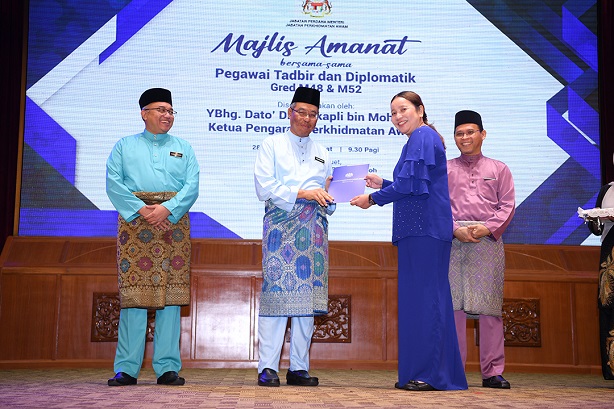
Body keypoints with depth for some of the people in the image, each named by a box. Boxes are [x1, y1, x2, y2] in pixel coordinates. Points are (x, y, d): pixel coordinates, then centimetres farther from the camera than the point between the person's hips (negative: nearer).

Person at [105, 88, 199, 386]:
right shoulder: (124, 146, 15)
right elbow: (114, 182, 1)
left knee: (171, 293, -3)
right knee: (133, 292, -6)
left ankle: (167, 367, 0)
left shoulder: (184, 148, 18)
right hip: (134, 221, -1)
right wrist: (140, 209, -13)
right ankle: (126, 368, -3)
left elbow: (192, 186, 4)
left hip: (173, 222, 1)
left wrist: (167, 209, -13)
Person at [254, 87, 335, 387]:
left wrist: (326, 198, -1)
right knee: (277, 291, -11)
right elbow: (264, 187, -4)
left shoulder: (321, 153, 23)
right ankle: (268, 367, -8)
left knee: (307, 295, 0)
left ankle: (298, 368, 4)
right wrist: (303, 193, -10)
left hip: (313, 228, 4)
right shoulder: (272, 145, 10)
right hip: (281, 225, -4)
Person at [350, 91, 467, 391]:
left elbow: (410, 184, -16)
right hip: (420, 230, 10)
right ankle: (420, 374, 12)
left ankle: (430, 374, -7)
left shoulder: (422, 137, -7)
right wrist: (382, 183, 22)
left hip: (424, 231, -10)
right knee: (419, 297, 9)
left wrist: (373, 199, -5)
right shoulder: (420, 138, 24)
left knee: (424, 296, -10)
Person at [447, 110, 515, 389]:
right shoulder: (445, 169, 15)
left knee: (490, 306, -1)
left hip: (489, 240, 0)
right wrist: (456, 229, -9)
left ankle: (492, 372, 4)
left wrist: (487, 227, -10)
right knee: (453, 304, -3)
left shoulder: (499, 169, 15)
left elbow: (507, 205, 6)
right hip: (453, 241, 0)